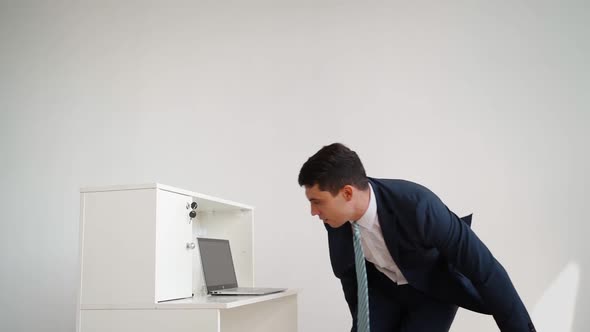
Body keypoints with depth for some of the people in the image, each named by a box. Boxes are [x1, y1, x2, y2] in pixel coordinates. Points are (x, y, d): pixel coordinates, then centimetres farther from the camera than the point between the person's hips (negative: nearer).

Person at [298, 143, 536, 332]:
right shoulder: (338, 214, -22)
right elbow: (348, 269, 0)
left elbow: (485, 269, -31)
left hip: (435, 289, -4)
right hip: (384, 286, 4)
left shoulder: (417, 206, -40)